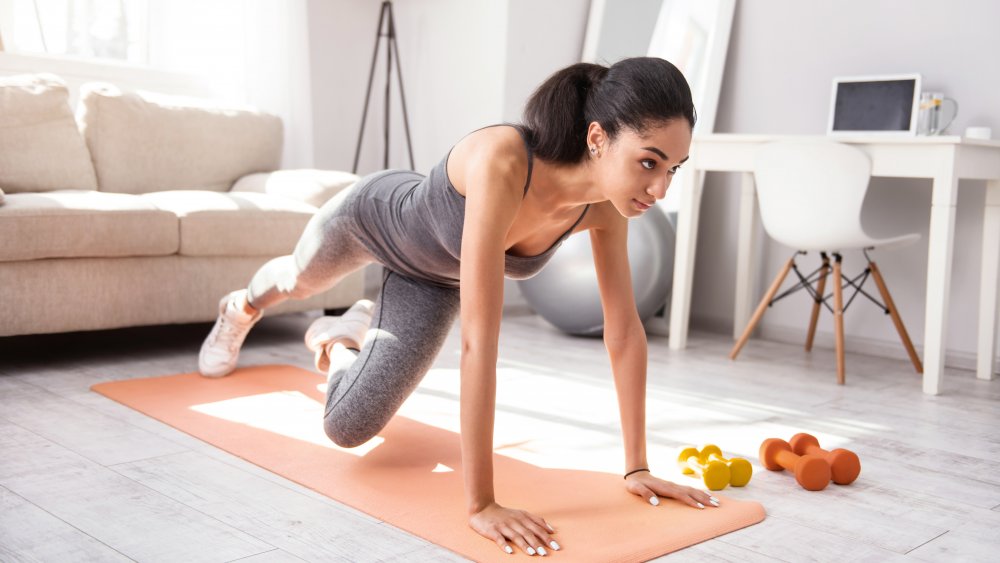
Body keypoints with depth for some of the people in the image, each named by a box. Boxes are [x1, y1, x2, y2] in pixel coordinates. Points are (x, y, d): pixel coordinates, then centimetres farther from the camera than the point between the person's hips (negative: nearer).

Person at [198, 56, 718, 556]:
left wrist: (636, 467, -20)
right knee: (300, 278, 31)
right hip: (374, 213, -4)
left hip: (431, 279, 4)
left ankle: (342, 336, 38)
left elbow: (625, 330, -21)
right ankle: (241, 308, 71)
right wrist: (479, 503, -49)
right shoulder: (501, 164, -49)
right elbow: (479, 338, -51)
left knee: (347, 430, 1)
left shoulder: (605, 204, -31)